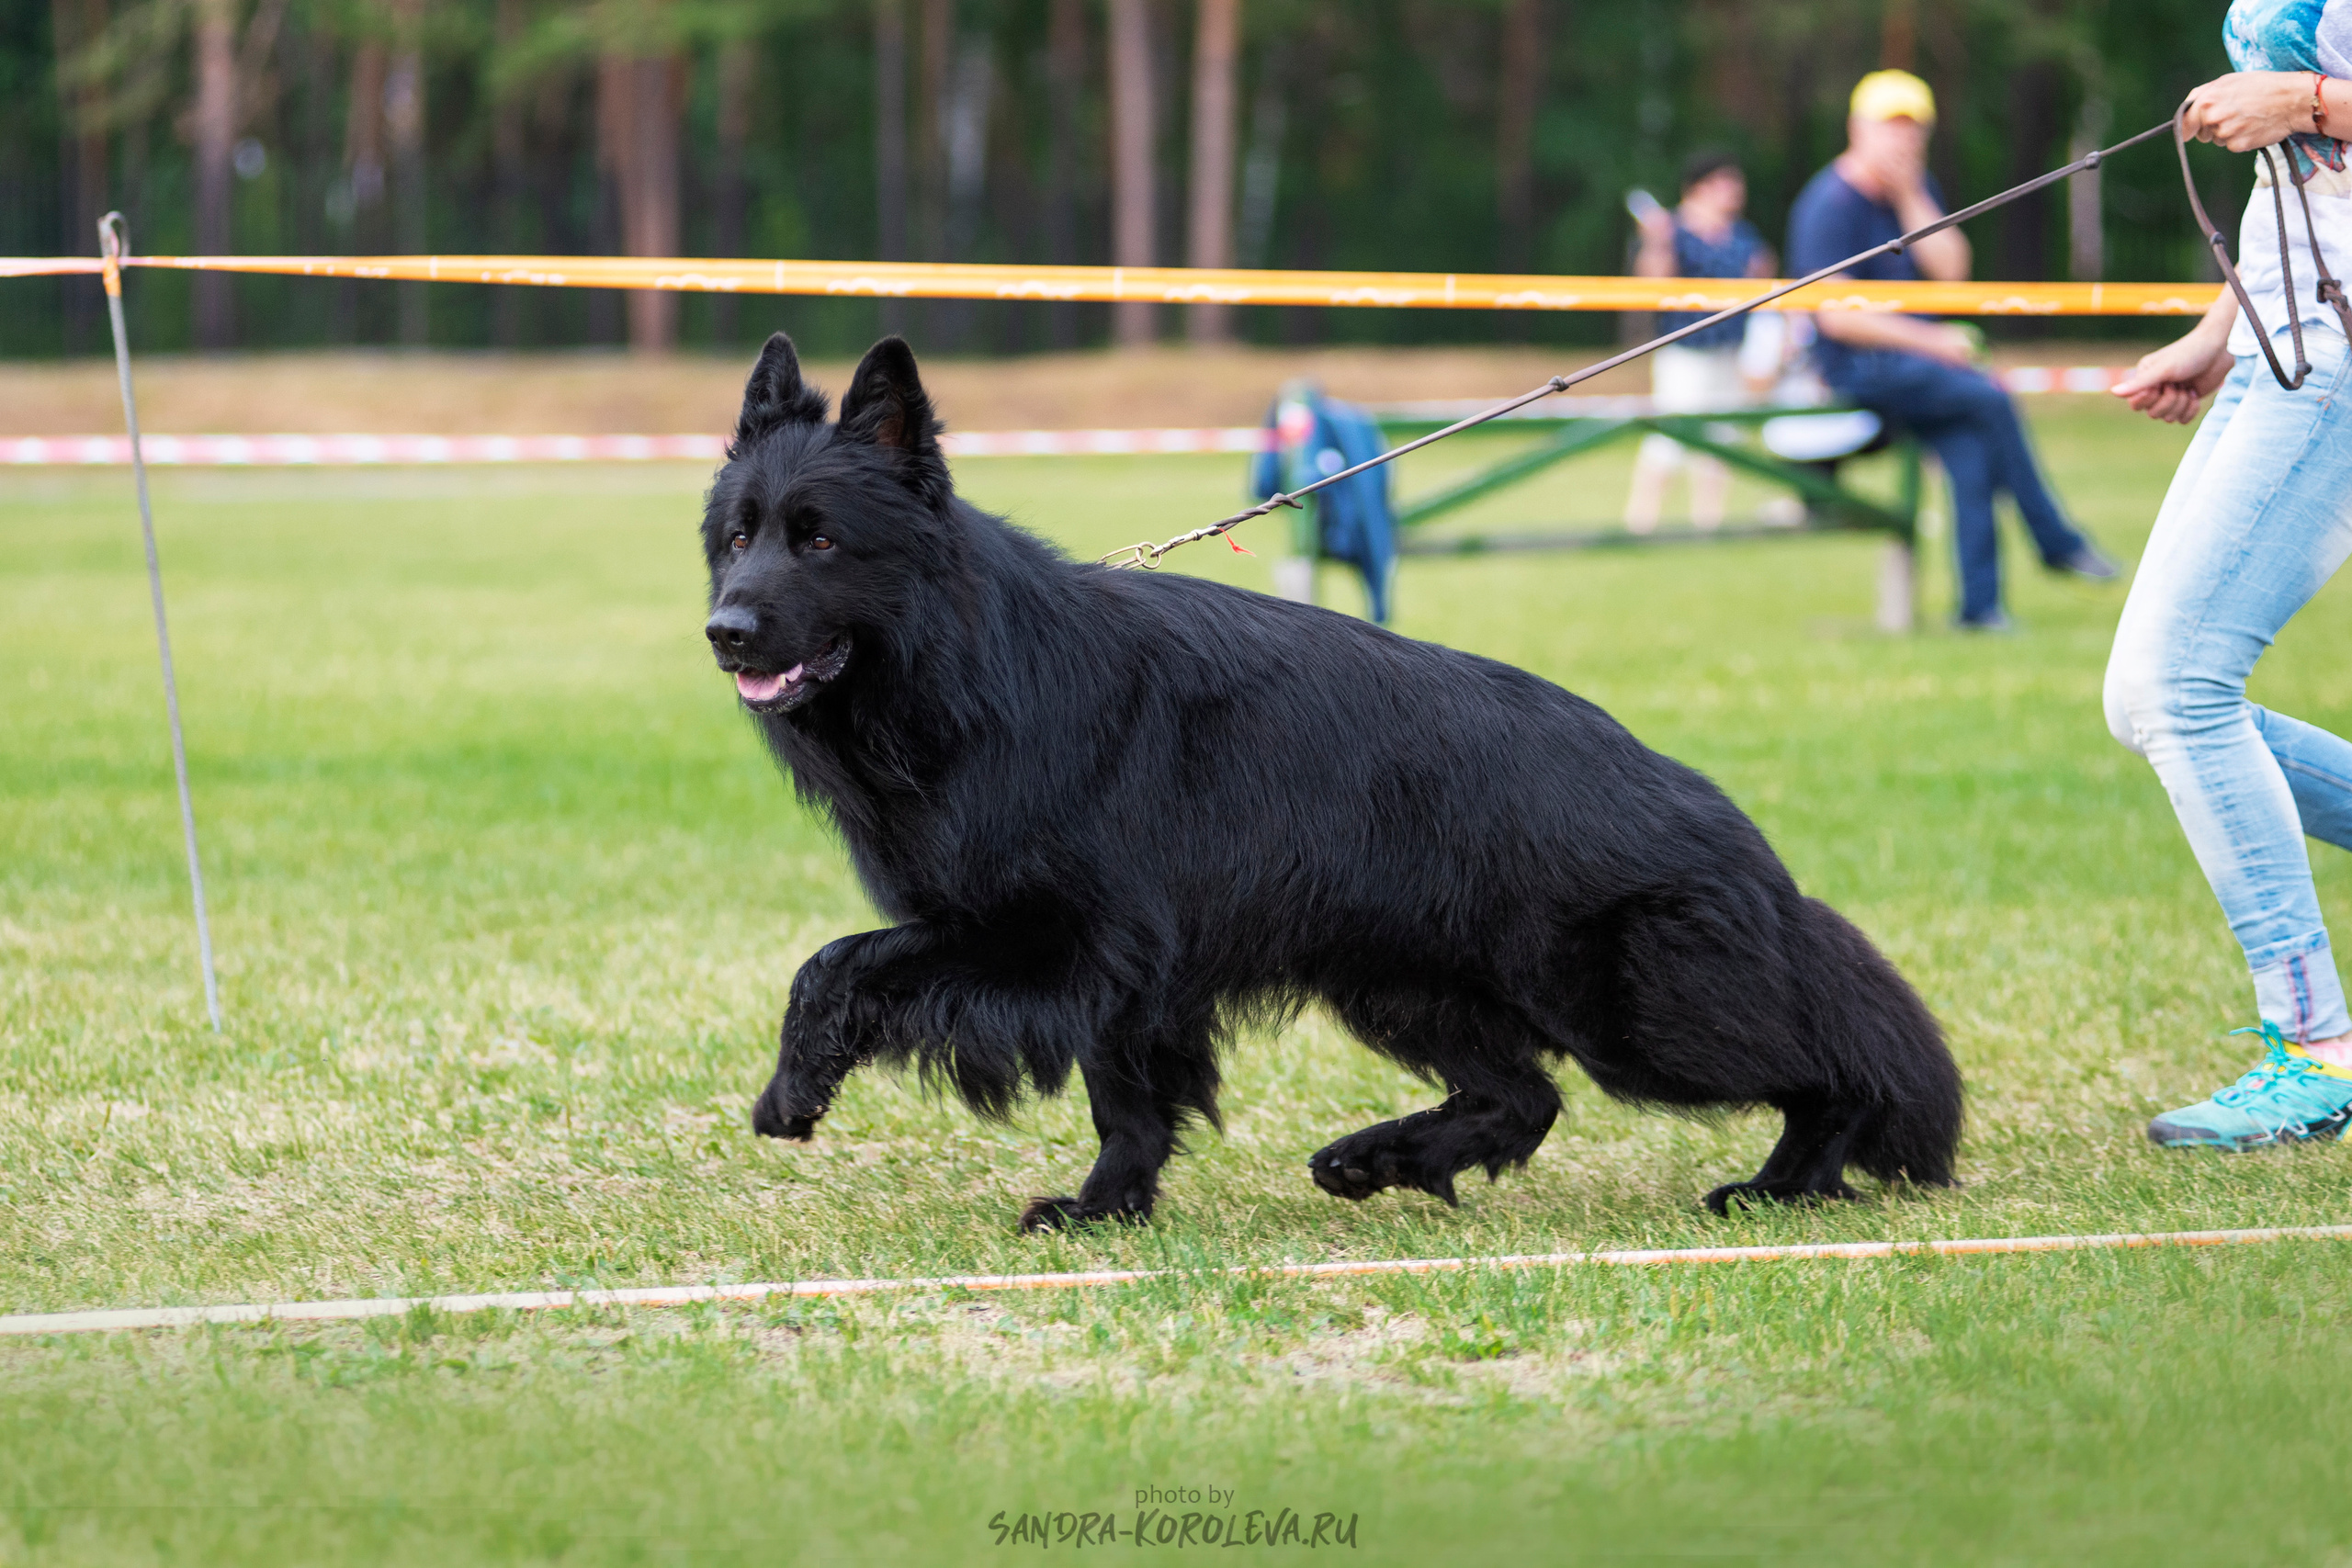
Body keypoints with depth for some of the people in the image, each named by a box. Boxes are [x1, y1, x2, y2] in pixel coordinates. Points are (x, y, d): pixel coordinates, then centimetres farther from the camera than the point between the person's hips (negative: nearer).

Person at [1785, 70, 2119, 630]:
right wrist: (1930, 342, -18)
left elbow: (1951, 269, 1)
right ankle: (2057, 543, -12)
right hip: (1859, 367, -7)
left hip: (1918, 349, 7)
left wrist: (1910, 199, -8)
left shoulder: (1917, 190, 12)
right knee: (1989, 397, -24)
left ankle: (1979, 604, -17)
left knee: (1968, 446, -17)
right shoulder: (1829, 205, -11)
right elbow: (1836, 317, -18)